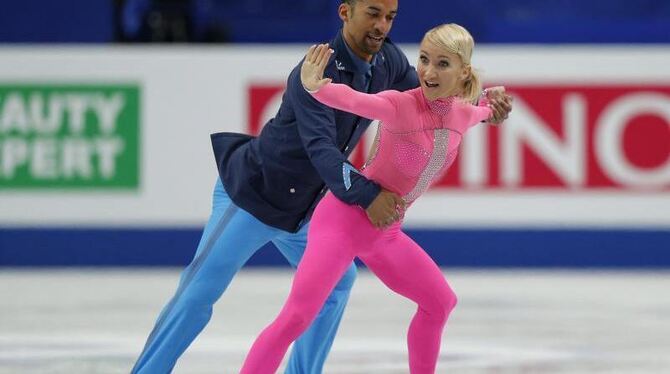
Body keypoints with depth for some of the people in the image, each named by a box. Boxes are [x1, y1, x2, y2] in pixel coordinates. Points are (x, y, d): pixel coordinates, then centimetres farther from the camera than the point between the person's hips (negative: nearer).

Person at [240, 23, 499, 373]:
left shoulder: (462, 114, -1)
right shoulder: (400, 105, -23)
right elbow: (354, 101, -46)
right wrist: (315, 87, -64)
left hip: (384, 233, 8)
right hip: (344, 220, -8)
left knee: (439, 302, 20)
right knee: (296, 317, -20)